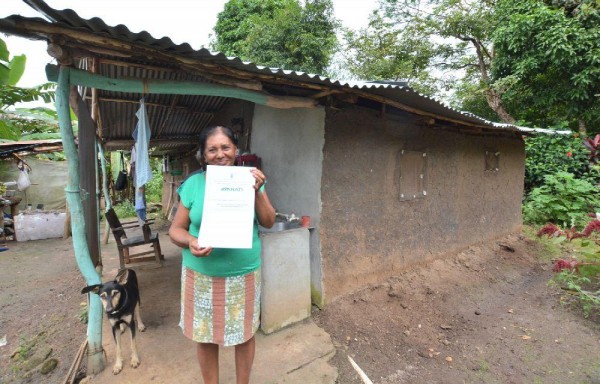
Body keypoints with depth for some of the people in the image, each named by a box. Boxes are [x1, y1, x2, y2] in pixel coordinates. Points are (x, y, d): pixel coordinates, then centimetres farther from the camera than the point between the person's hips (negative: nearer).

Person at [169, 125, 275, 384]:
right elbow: (175, 229, 1)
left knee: (244, 333, 15)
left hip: (243, 274, 0)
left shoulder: (250, 179, -2)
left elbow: (268, 222, -3)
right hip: (201, 274, 0)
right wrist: (190, 242, -21)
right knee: (204, 335, 16)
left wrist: (257, 192, -18)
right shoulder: (193, 184, -4)